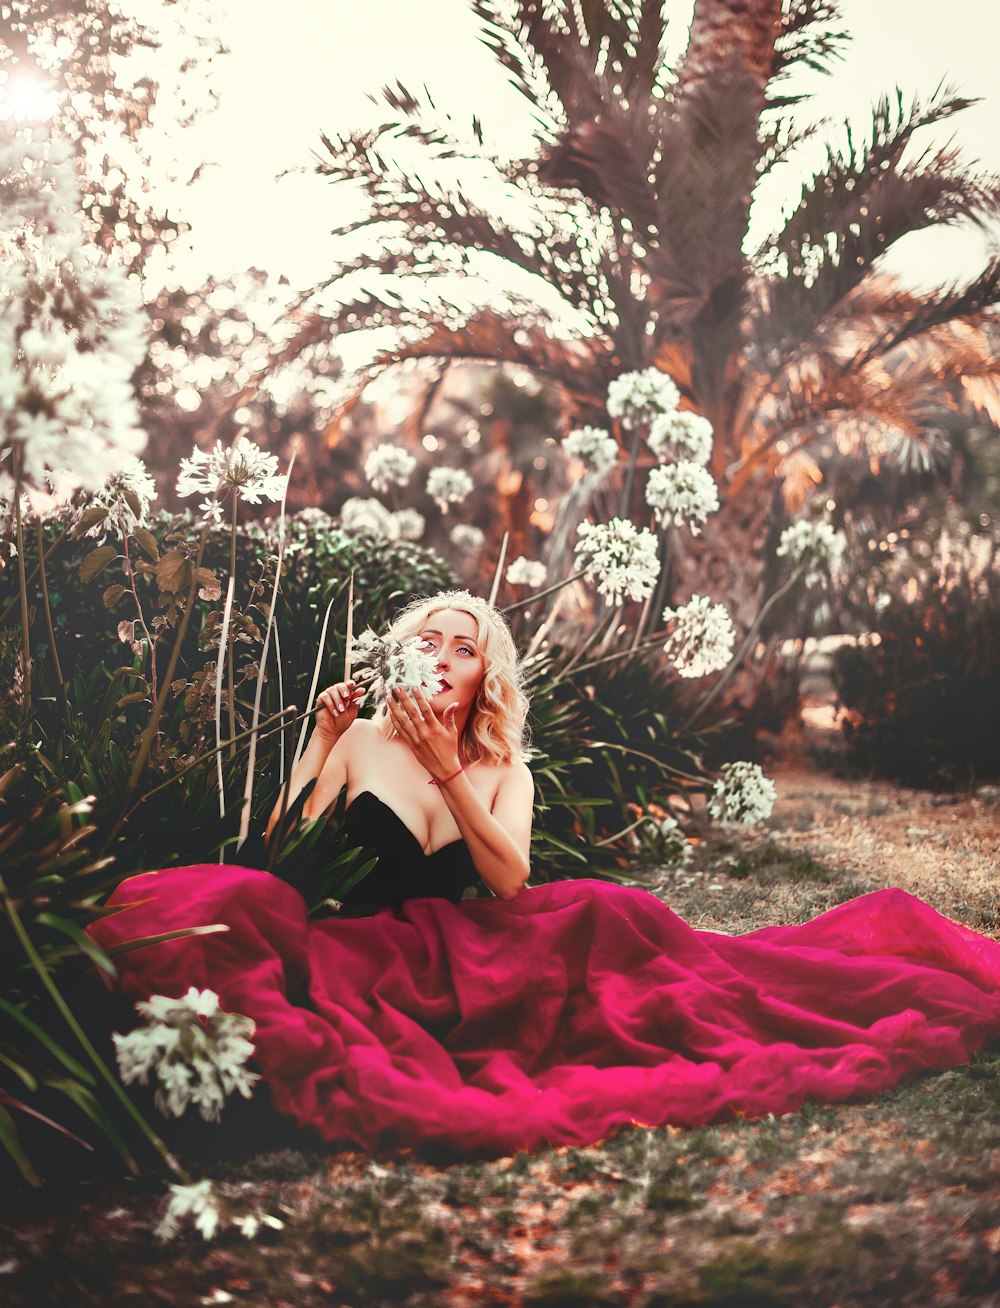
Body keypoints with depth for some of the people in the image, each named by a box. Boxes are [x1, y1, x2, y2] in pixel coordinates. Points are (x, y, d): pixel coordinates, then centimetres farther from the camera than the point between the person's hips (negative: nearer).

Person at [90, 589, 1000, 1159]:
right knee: (242, 903, -32)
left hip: (454, 957, 2)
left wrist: (446, 773, -13)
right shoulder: (361, 742, 7)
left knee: (598, 915, -23)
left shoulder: (505, 772, 13)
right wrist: (321, 741, -11)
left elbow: (510, 884, -7)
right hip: (352, 949, -1)